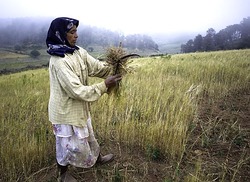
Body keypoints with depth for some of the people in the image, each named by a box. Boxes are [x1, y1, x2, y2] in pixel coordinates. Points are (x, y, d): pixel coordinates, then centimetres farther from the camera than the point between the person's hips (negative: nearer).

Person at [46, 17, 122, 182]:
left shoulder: (79, 52, -3)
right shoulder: (59, 61, -28)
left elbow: (97, 67, -4)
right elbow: (77, 90, -31)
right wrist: (104, 86, -29)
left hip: (79, 108, 8)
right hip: (66, 111, -8)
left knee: (88, 135, 27)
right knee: (68, 144, 13)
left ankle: (98, 158, 52)